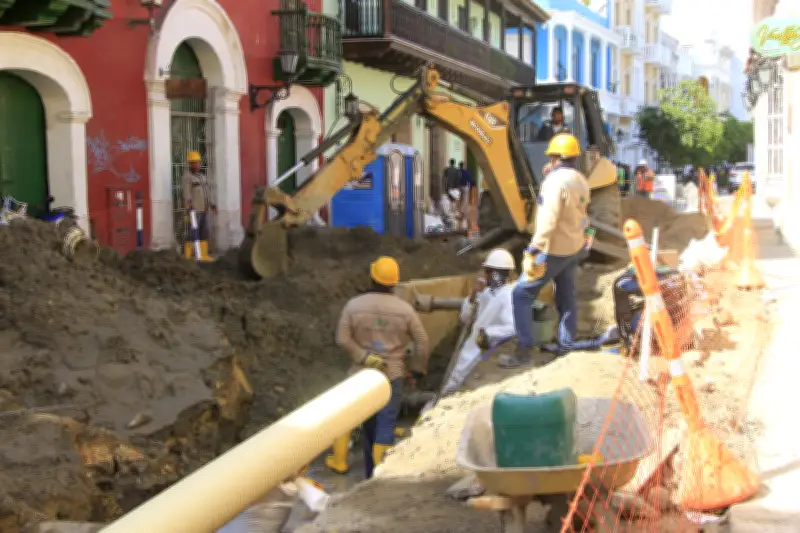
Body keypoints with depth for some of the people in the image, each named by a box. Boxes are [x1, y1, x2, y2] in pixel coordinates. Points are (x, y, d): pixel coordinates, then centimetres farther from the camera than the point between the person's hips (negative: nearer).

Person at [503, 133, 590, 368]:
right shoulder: (581, 181, 4)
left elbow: (548, 219, -27)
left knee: (522, 294, -3)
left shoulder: (556, 180, -21)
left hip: (554, 250, -8)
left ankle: (524, 350, -4)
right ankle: (567, 343, 25)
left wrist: (534, 250, -28)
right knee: (566, 295, 17)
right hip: (574, 247, 8)